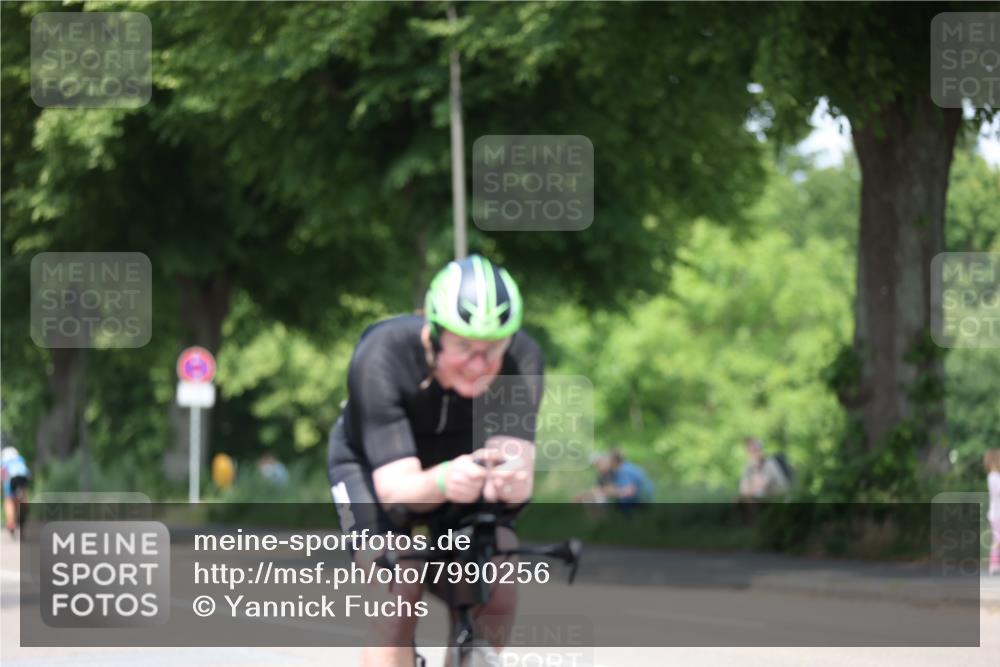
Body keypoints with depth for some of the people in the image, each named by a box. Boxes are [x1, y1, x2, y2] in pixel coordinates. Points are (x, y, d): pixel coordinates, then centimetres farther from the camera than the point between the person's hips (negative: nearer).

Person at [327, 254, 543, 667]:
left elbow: (521, 479, -39)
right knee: (398, 594, -25)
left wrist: (507, 481, -63)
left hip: (463, 460, 2)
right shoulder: (381, 358, -36)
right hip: (372, 464, -2)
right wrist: (441, 482, -64)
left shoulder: (522, 358, -31)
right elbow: (396, 487, -42)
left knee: (497, 600, -19)